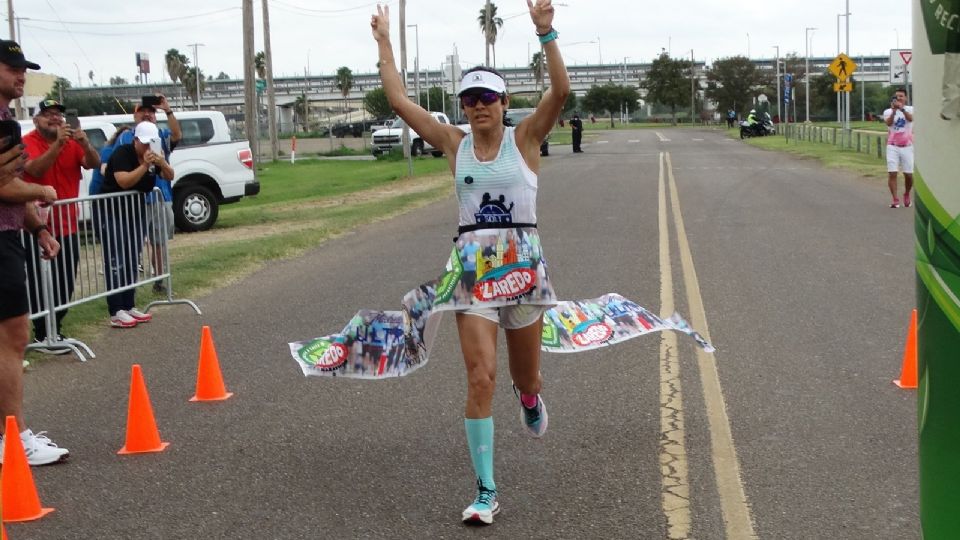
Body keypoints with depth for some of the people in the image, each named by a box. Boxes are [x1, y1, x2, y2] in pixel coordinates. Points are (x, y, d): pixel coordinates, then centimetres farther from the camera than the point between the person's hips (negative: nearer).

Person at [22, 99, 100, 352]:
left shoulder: (72, 142, 7)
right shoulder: (28, 142, -8)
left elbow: (94, 164, -5)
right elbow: (36, 169, -24)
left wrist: (85, 144, -24)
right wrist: (58, 144, -33)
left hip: (68, 225, 6)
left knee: (66, 283, 11)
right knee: (42, 284, -7)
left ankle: (55, 329, 22)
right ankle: (42, 335, -3)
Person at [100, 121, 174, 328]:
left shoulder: (153, 156, 5)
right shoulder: (122, 154, -17)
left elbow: (169, 177, 5)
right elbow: (124, 181, -28)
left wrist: (162, 164, -15)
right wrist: (144, 165, -32)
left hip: (135, 212, 8)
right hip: (113, 212, -8)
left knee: (132, 262, 9)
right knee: (115, 263, -10)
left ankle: (129, 307, 16)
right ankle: (116, 313, -13)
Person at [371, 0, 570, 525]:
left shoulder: (524, 138, 0)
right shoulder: (454, 143, 5)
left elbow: (560, 92, -15)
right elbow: (398, 100, 3)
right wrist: (384, 43, 2)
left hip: (523, 263, 0)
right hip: (472, 265, 1)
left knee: (525, 376, 13)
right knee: (480, 377, -10)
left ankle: (529, 397, 53)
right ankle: (485, 491, -3)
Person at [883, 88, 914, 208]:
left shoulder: (910, 109, 3)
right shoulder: (888, 111, 5)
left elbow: (910, 118, -20)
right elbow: (888, 123, -15)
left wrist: (902, 108, -36)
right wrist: (894, 110, -30)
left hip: (907, 147, 0)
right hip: (892, 146, 0)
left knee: (909, 174, 3)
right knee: (892, 173, -10)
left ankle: (906, 195, 28)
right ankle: (895, 200, -6)